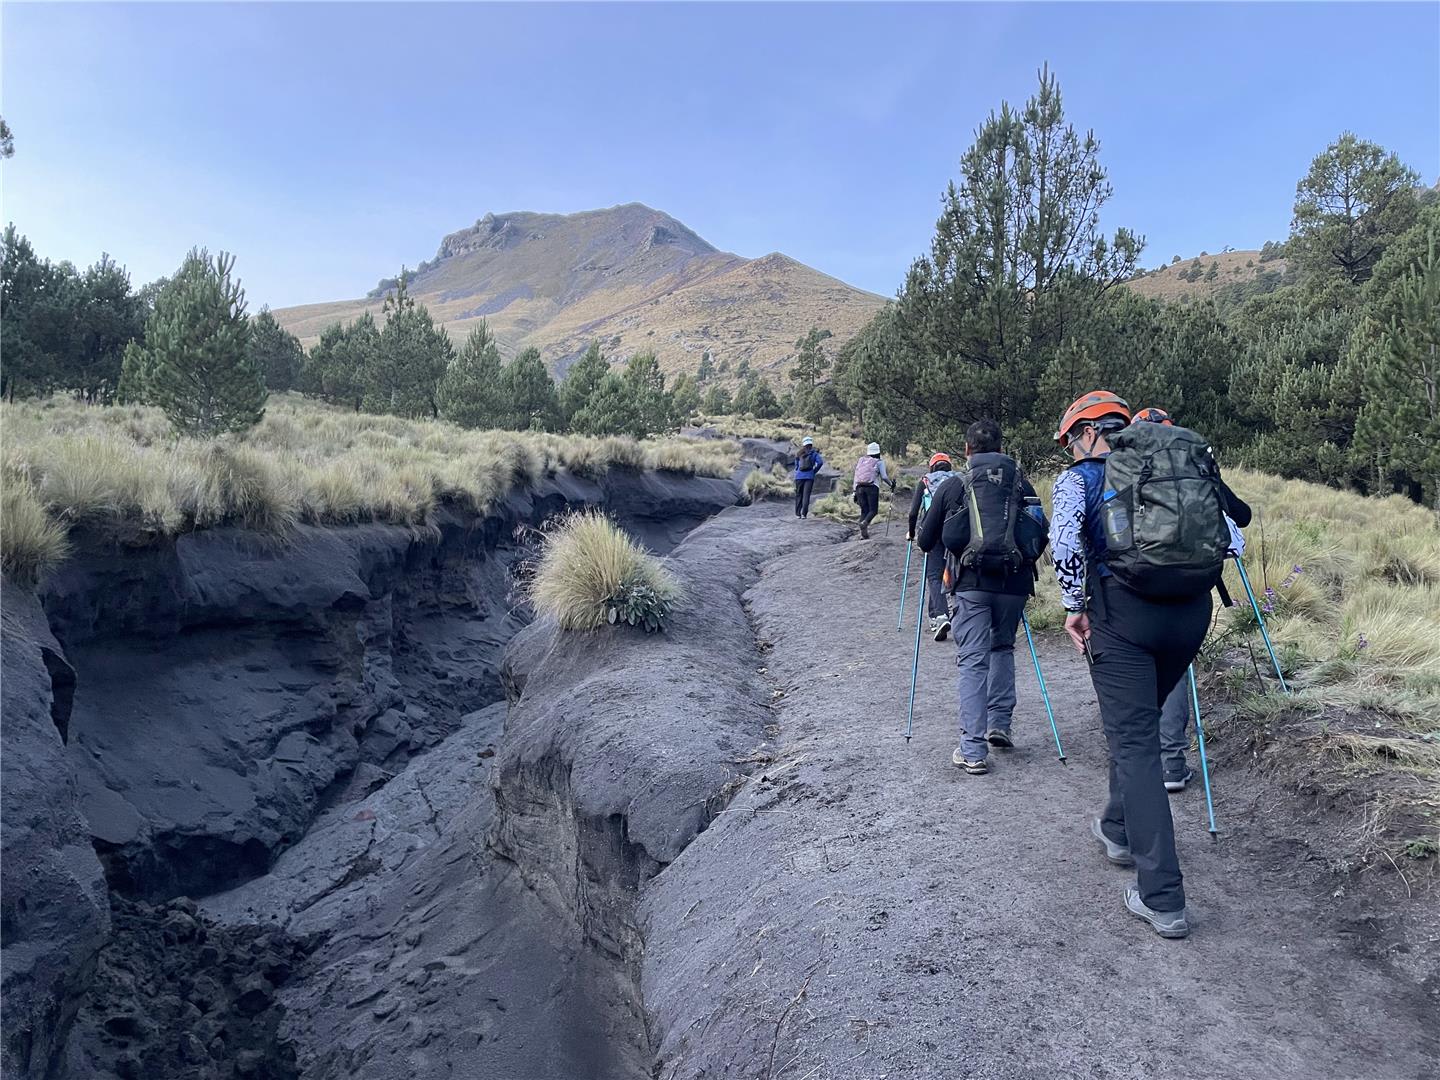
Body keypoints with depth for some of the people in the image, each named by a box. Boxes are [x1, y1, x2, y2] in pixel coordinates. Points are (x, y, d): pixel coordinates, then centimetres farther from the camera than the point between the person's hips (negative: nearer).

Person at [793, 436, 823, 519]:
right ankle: (804, 513, -13)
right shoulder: (814, 453, 1)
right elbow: (820, 462, -11)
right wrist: (814, 471, -1)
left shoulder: (800, 453, 9)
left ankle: (798, 513, 9)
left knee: (798, 495, 10)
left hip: (799, 476, 2)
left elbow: (796, 464, 16)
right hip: (809, 476, -2)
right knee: (806, 495, -3)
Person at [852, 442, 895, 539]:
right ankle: (865, 523, -30)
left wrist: (855, 492, 17)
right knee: (873, 510, 0)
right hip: (872, 487, -4)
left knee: (864, 510, 9)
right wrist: (891, 485, 18)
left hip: (860, 487, 5)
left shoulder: (860, 461, 18)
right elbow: (884, 477, 0)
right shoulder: (879, 462, 5)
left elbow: (856, 477, 16)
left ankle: (863, 533, -1)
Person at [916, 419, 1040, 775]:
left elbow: (925, 542, 7)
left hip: (971, 584, -2)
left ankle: (973, 751, -3)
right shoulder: (1021, 484, 7)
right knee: (1003, 647, 25)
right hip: (1014, 583, 2)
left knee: (973, 661, 1)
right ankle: (999, 724, 21)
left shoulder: (952, 488, 2)